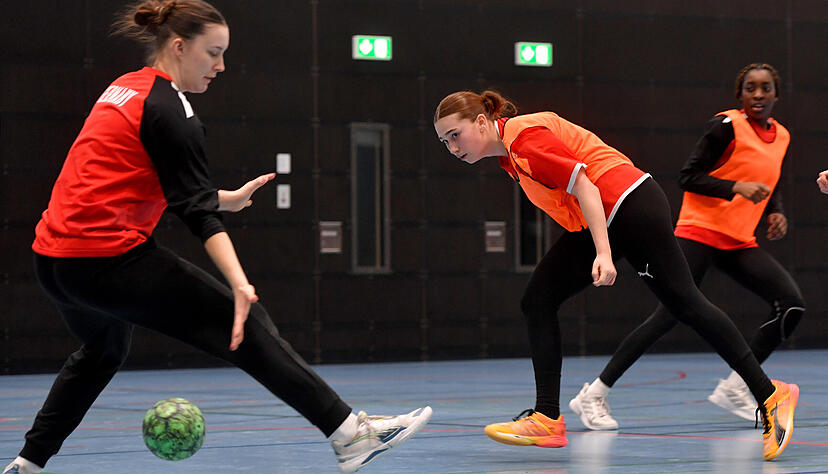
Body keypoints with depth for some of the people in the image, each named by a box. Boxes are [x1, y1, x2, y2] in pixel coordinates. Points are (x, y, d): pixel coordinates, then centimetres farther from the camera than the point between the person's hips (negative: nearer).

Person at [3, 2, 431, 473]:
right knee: (248, 325, -8)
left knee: (103, 349, 35)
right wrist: (239, 284, -25)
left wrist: (229, 198, 34)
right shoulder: (169, 110, -10)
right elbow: (197, 210, -18)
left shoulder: (126, 89, 17)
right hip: (110, 260, -10)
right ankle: (350, 434, -12)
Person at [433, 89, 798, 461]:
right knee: (537, 301, 0)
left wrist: (604, 254, -29)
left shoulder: (524, 136, -16)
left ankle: (771, 395, -4)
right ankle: (547, 419, -2)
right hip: (596, 223, 10)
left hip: (630, 204, -10)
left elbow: (583, 185, -22)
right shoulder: (508, 154, 12)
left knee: (684, 303, -9)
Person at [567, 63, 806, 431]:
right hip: (700, 231, -7)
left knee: (791, 302, -9)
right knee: (670, 314, -16)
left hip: (739, 242, 7)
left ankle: (733, 388, 1)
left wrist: (775, 212, 7)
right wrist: (736, 187, -23)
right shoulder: (727, 125, -9)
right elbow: (689, 177, -12)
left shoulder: (781, 136, 13)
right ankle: (595, 395, -10)